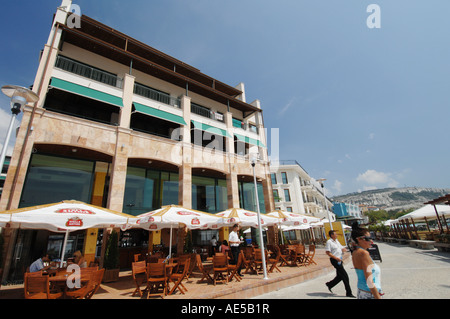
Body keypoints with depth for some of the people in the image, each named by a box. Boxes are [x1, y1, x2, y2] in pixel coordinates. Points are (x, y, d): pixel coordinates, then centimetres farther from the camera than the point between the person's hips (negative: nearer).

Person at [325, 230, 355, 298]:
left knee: (340, 276, 14)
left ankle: (330, 284, 29)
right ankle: (348, 293, 8)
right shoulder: (329, 242, -14)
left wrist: (343, 249, -2)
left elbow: (342, 248, 22)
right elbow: (327, 252, -18)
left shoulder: (337, 241, 14)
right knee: (345, 276, -5)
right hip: (335, 260, -9)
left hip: (339, 260, 9)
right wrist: (336, 258, -23)